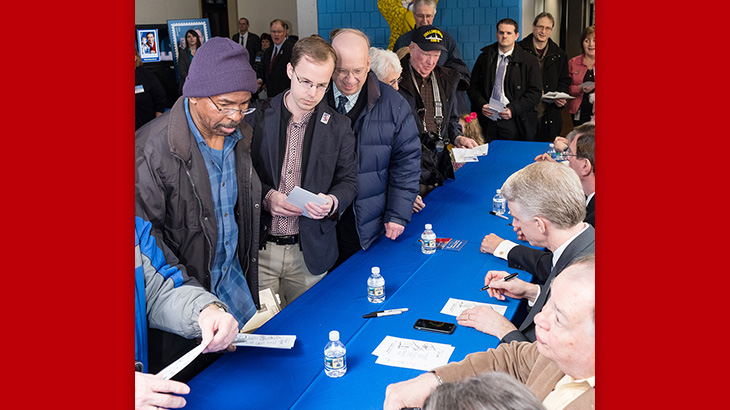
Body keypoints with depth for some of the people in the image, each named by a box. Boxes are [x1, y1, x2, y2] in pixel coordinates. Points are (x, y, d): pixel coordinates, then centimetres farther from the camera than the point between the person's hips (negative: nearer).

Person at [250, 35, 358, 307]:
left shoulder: (339, 127, 3)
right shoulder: (257, 117, 0)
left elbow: (348, 181, 8)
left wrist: (333, 202, -14)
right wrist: (265, 196, -16)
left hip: (309, 254, 1)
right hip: (258, 248, -1)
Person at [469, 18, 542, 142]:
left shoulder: (529, 61, 3)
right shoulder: (484, 58, 10)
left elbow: (535, 92, -2)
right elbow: (473, 87, 11)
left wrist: (513, 109, -14)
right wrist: (482, 105, -7)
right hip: (487, 122, 2)